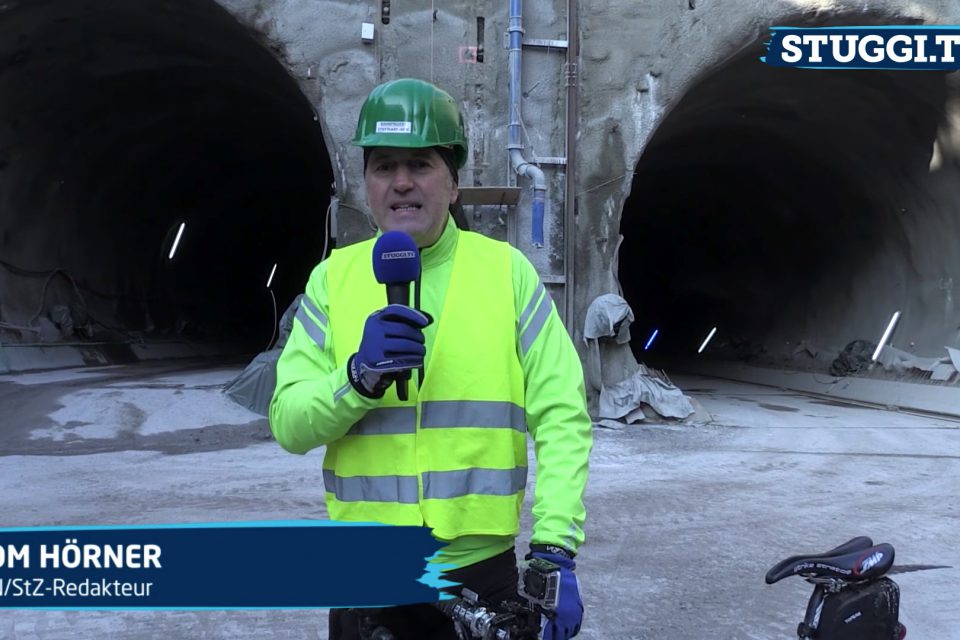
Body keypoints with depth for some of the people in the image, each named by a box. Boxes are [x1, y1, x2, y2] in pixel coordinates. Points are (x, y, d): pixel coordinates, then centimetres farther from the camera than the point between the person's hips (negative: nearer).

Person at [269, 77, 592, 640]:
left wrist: (556, 549, -14)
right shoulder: (334, 278, 2)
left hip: (480, 569, -1)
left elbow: (562, 418, -6)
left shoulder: (508, 272, -1)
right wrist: (360, 375, -20)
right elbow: (289, 424, -2)